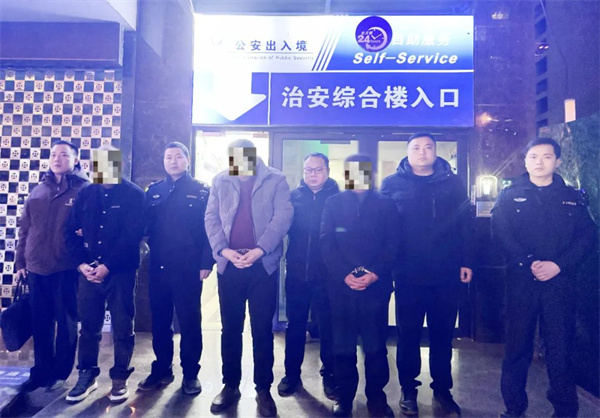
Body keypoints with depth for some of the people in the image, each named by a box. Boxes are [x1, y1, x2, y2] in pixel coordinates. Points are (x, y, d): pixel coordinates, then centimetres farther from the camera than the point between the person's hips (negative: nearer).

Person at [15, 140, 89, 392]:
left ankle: (60, 373, 21)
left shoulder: (85, 189, -4)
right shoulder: (38, 191, 13)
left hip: (66, 269, -5)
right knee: (40, 324, 14)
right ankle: (41, 370, 29)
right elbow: (25, 230, 16)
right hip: (36, 269, 5)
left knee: (66, 323, 6)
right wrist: (20, 262, 13)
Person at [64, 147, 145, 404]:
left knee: (122, 327, 6)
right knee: (89, 325, 12)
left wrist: (107, 266, -16)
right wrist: (82, 263, -6)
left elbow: (132, 236, -13)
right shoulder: (86, 194, 9)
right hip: (89, 270, 4)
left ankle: (120, 378, 20)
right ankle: (87, 376, 28)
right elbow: (70, 230, 7)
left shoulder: (133, 195, -5)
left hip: (121, 272, -4)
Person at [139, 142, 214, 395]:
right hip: (158, 266, 4)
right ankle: (161, 369, 28)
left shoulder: (201, 191, 1)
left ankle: (190, 373, 19)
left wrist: (206, 262, -12)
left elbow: (209, 228, -5)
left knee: (189, 321, 6)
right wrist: (151, 250, -6)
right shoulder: (154, 191, 13)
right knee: (160, 320, 12)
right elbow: (146, 225, 9)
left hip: (188, 267, -3)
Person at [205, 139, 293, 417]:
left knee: (262, 330, 6)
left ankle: (263, 390, 21)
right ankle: (230, 385, 27)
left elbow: (283, 216, -7)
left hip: (264, 264, -2)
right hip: (229, 263, 2)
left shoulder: (276, 180, 2)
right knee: (230, 329, 11)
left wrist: (260, 249, -17)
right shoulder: (220, 181, 10)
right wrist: (223, 250, -11)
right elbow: (211, 218, 5)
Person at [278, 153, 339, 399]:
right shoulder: (293, 197, 5)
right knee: (295, 325, 13)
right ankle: (292, 374, 29)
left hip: (327, 274, -2)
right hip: (297, 272, 2)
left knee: (328, 327, 11)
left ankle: (329, 375, 28)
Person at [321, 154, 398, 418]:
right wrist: (344, 275, -12)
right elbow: (326, 242, 1)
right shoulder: (333, 203, 10)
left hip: (376, 285, 0)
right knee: (343, 346, 6)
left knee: (376, 345, 6)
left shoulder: (385, 204, 10)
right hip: (341, 285, 0)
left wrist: (375, 274, -12)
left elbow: (392, 244, 2)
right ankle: (344, 397, 22)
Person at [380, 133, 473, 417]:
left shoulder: (453, 183, 7)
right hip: (408, 274, -1)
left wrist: (466, 262, 1)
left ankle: (442, 391, 28)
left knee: (442, 334, 12)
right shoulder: (392, 184, 2)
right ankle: (408, 390, 25)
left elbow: (465, 225, 7)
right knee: (408, 334, 9)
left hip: (447, 274, 2)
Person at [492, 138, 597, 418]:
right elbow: (501, 232, -5)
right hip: (521, 280, -1)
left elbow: (587, 235, 2)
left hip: (560, 281, 1)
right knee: (517, 344, 5)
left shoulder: (572, 197, 10)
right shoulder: (510, 196, 6)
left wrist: (559, 265, -13)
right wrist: (528, 263, -17)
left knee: (561, 345, 5)